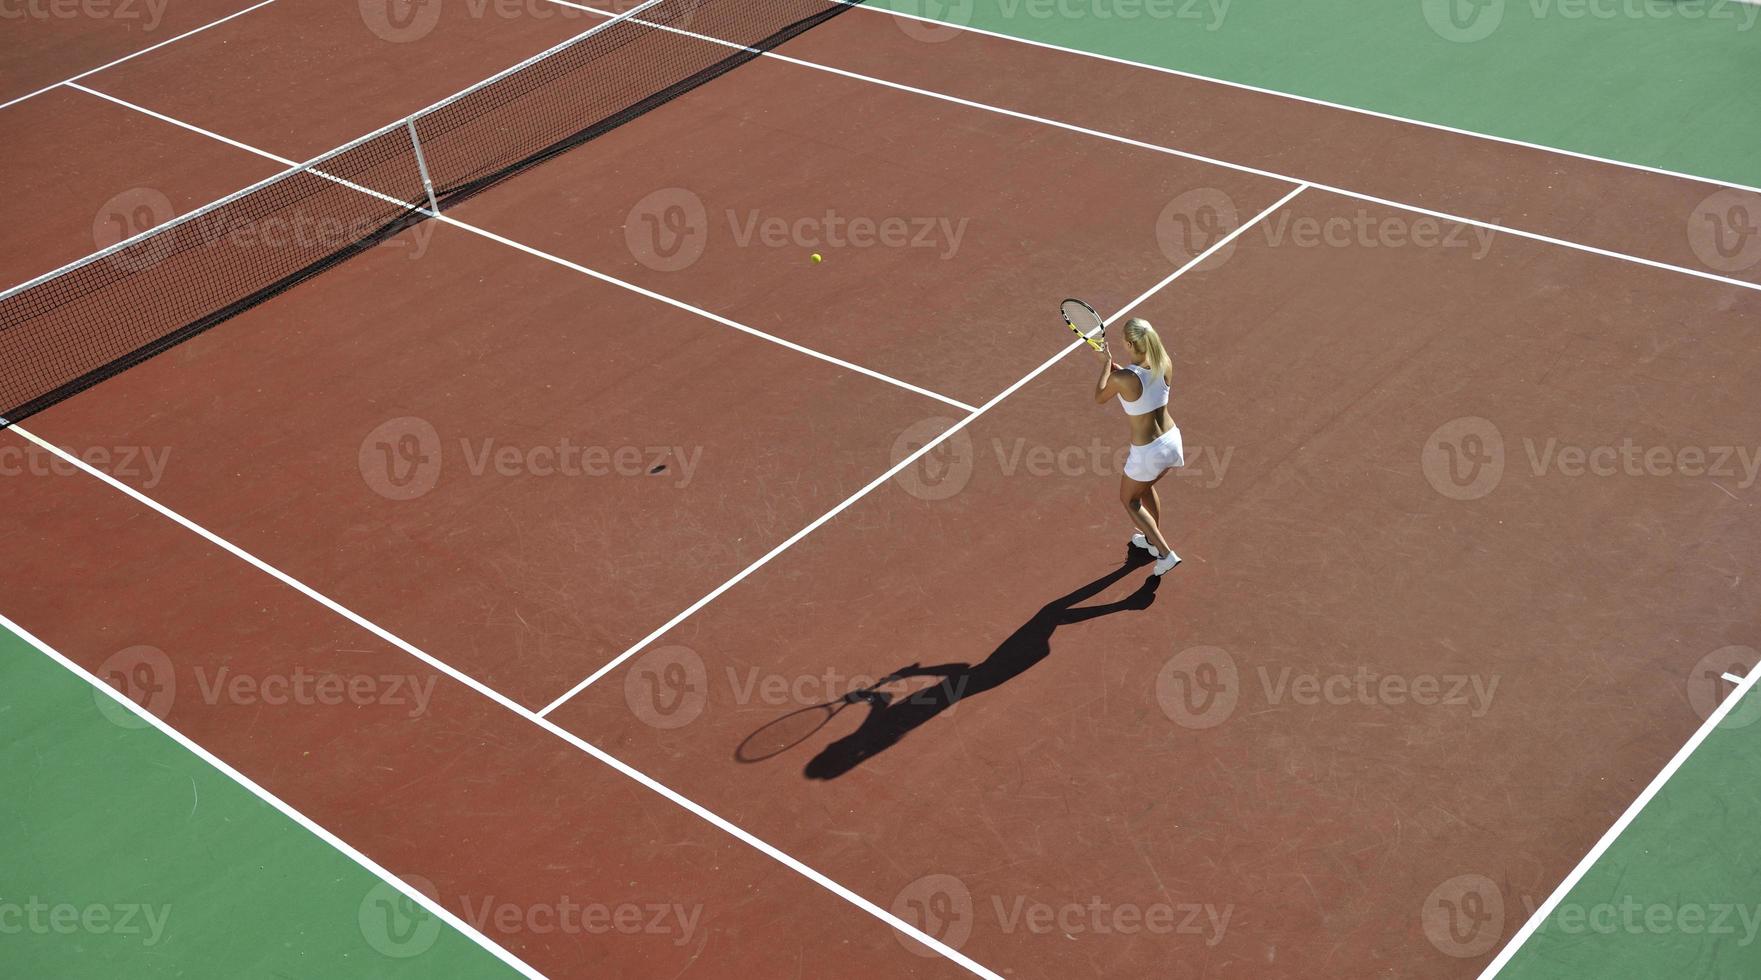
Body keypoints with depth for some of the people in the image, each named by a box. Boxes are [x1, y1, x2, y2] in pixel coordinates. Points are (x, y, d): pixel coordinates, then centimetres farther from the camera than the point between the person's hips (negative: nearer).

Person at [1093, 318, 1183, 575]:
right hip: (1172, 439, 6)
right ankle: (1153, 540, 52)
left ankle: (1165, 553, 17)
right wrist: (1114, 366, 4)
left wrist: (1107, 364, 3)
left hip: (1147, 453, -6)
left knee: (1129, 500, 23)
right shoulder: (1165, 363, -13)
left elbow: (1099, 398, -6)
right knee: (1146, 488, 34)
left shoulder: (1121, 379, -29)